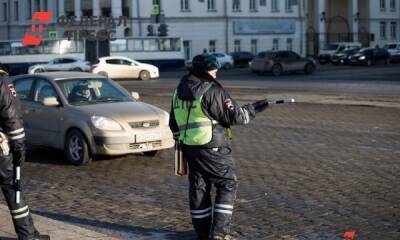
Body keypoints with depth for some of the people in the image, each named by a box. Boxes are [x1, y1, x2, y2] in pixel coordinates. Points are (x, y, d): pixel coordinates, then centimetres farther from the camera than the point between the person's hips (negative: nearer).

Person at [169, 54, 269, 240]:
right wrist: (254, 109, 4)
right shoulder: (212, 90, -12)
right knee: (227, 184, 3)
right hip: (213, 147, -7)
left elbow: (174, 123, 17)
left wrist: (181, 141, 27)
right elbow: (234, 116, -9)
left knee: (198, 187, 13)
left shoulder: (179, 91, 10)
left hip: (189, 146, 7)